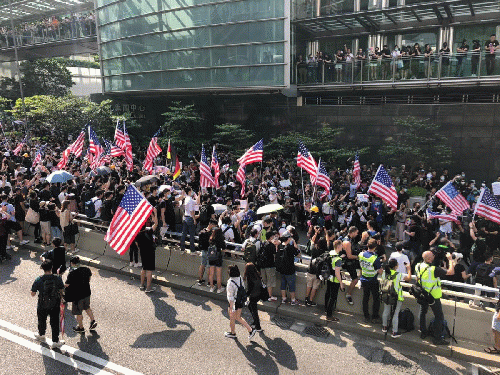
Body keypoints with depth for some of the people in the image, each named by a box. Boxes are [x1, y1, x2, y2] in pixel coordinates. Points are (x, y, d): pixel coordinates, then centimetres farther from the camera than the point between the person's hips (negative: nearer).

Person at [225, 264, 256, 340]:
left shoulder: (230, 282, -27)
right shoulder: (240, 278, -6)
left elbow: (230, 296, -23)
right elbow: (243, 287, 8)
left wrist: (231, 308, -18)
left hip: (234, 302, -7)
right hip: (241, 301, 7)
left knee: (232, 318, 17)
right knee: (238, 317, 21)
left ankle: (233, 333, 38)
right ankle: (251, 330, 16)